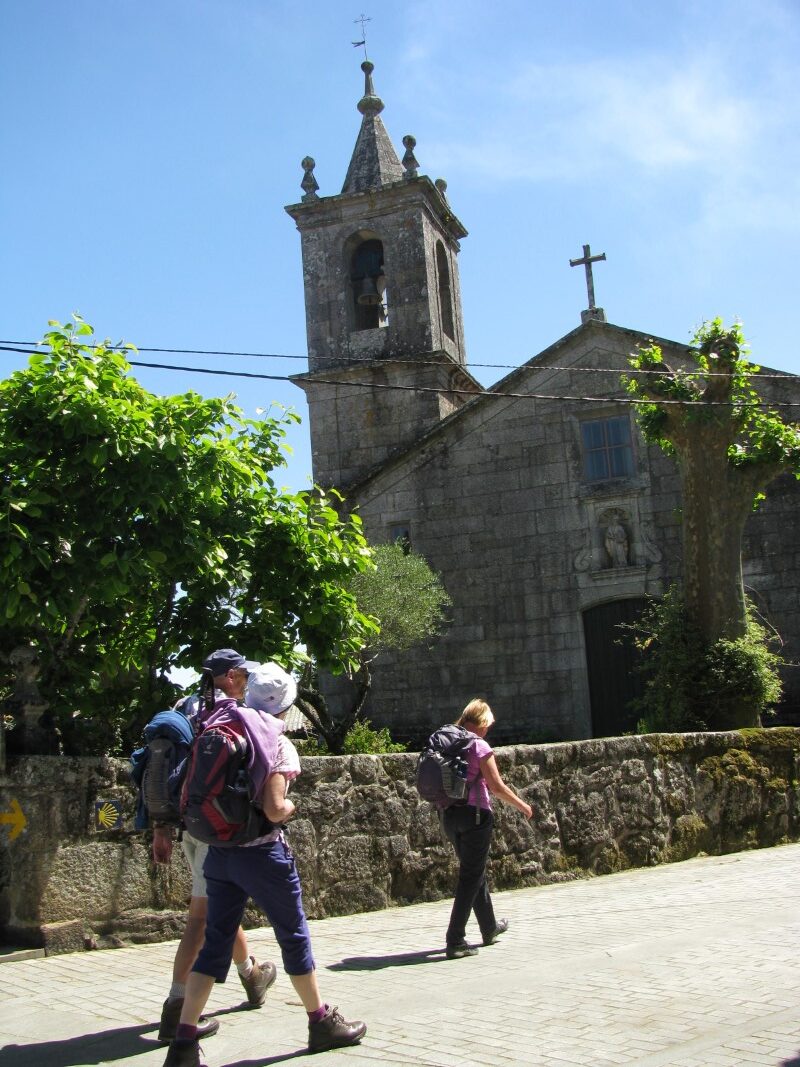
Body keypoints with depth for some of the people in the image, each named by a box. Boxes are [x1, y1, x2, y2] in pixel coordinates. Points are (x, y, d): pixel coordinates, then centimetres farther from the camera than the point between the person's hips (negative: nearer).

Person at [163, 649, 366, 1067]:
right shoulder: (277, 744, -13)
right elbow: (274, 810, -20)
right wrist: (291, 807, 1)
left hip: (218, 851, 5)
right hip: (261, 852, -5)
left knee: (215, 942, 10)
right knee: (294, 935, 11)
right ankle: (322, 1022, 26)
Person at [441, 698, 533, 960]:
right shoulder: (479, 746, -12)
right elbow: (496, 786, -13)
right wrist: (523, 806, 0)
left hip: (449, 815, 7)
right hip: (475, 813, -7)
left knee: (474, 871, 21)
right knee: (471, 876, -1)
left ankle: (489, 928, 37)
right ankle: (455, 941, -6)